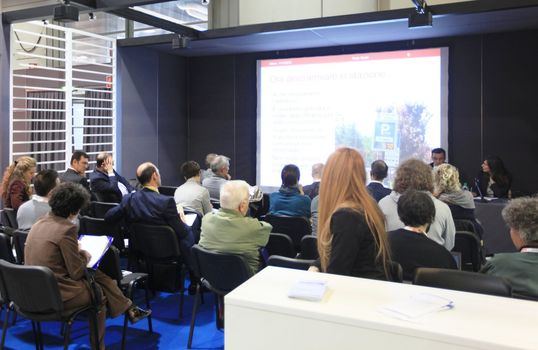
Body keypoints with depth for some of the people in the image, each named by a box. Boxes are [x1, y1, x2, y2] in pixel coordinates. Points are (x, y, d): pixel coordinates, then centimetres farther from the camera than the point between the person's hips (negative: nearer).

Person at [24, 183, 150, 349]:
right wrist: (85, 255, 1)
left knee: (98, 274, 14)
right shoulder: (67, 229, -21)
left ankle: (129, 309, 22)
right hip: (57, 295, -8)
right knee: (99, 291, 16)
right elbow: (77, 272, -17)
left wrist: (76, 250, 10)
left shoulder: (39, 224, 5)